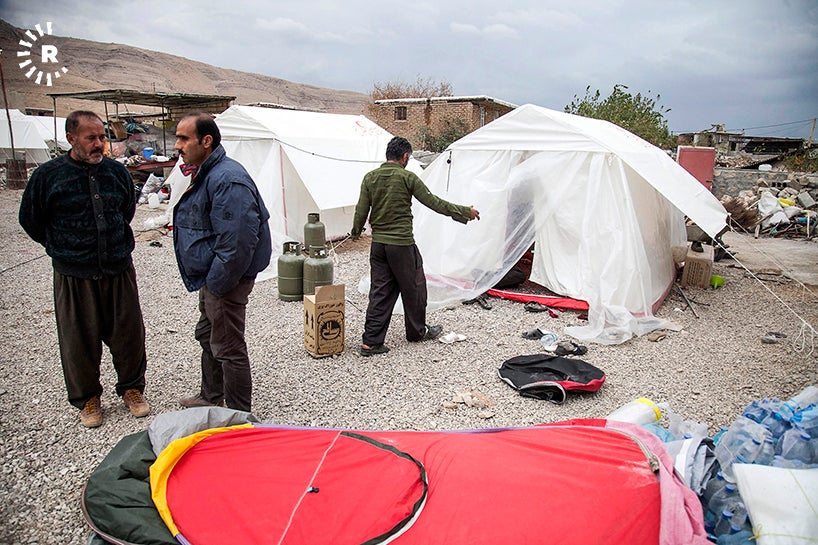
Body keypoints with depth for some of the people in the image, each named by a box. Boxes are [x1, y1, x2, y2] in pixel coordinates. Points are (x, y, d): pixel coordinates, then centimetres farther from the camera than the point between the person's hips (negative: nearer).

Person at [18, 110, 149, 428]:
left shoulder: (117, 171, 2)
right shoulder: (48, 175, -6)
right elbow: (30, 220, 7)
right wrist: (63, 248, 11)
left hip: (119, 270, 2)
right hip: (74, 275, -2)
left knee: (128, 333, 8)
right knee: (80, 340, 8)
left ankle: (131, 387, 29)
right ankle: (87, 398, 28)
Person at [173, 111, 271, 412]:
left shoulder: (226, 179, -25)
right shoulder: (205, 173, 11)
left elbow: (236, 243, -31)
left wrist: (215, 284, -22)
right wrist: (208, 283, 19)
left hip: (226, 281, -11)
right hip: (212, 278, 11)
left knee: (228, 347, 0)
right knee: (207, 335, 25)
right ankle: (211, 396, 45)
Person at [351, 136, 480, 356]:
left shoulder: (370, 178, 4)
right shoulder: (407, 177, -9)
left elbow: (361, 211, 3)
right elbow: (434, 203, -7)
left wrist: (355, 232, 23)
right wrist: (465, 212, 2)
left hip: (378, 244, 5)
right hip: (402, 244, -5)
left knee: (380, 291, 10)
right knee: (413, 289, 14)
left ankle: (371, 342, 8)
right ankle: (417, 331, 31)